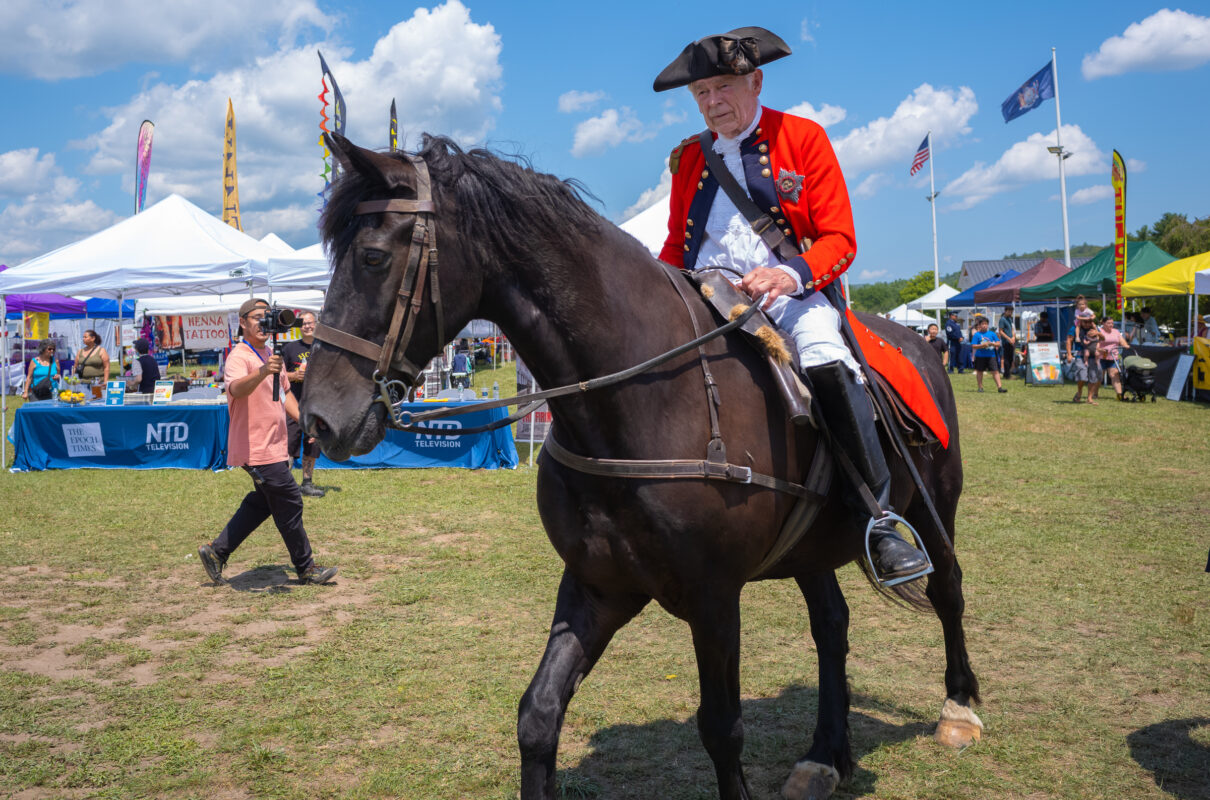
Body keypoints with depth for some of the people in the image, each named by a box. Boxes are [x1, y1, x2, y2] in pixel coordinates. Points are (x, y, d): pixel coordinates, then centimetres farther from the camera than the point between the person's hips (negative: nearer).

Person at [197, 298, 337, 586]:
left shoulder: (271, 355, 16)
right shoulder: (239, 357, -14)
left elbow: (284, 393, 26)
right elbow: (236, 390, -35)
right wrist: (262, 373, -54)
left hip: (272, 446, 10)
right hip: (257, 449, -10)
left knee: (262, 503, 17)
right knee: (289, 504, -4)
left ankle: (217, 551, 23)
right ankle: (306, 569, 6)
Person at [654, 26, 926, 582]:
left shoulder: (803, 138, 6)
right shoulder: (690, 158, 17)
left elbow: (839, 239, -1)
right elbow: (677, 244, 22)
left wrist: (792, 272, -23)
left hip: (791, 293, -4)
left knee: (828, 363, -34)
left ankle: (880, 520, -24)